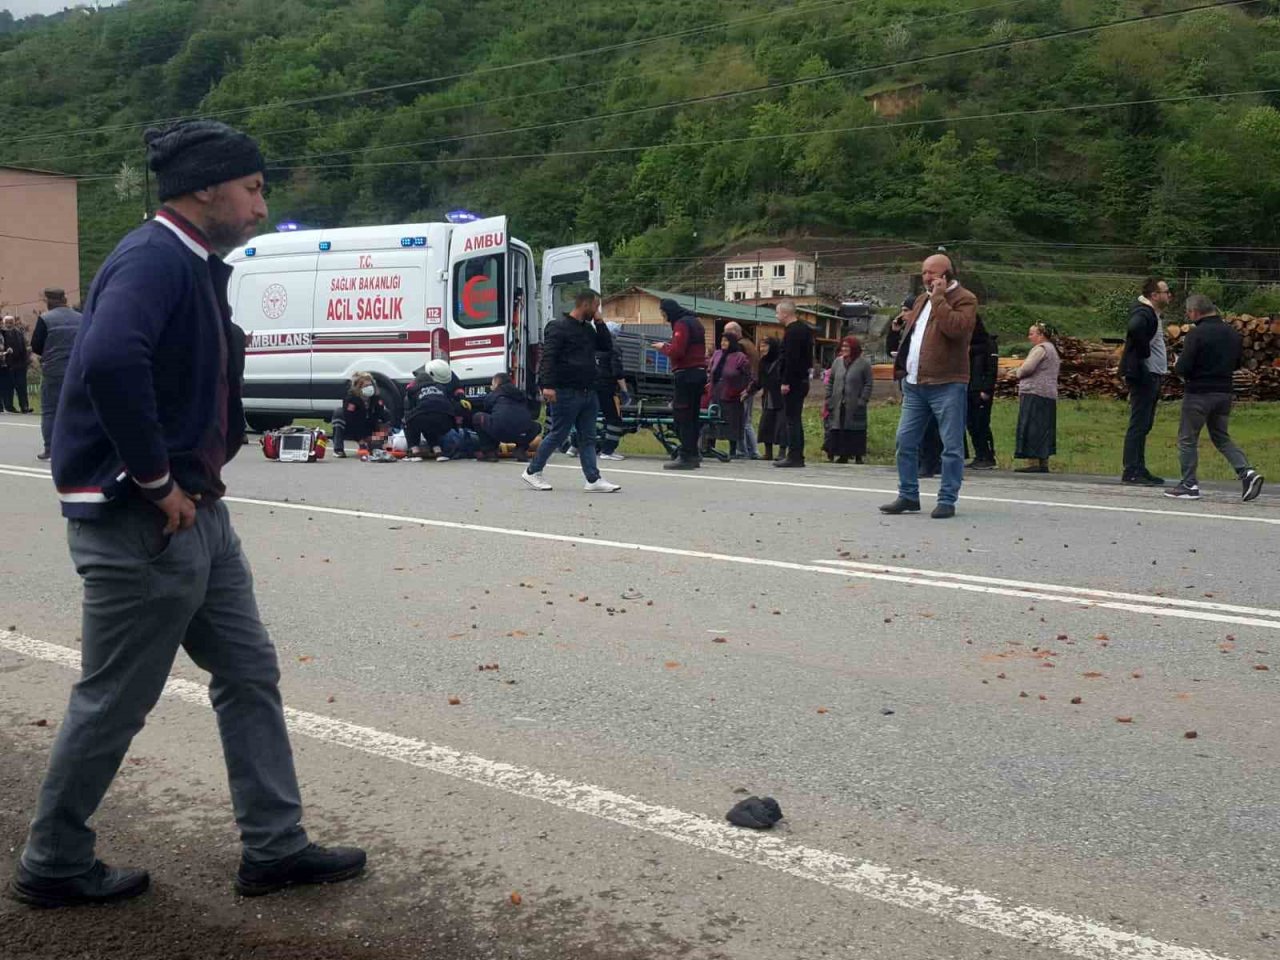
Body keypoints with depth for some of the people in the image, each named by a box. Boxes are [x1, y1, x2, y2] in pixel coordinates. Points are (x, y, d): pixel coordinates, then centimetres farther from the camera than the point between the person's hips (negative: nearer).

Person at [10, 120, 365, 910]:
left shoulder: (193, 267, 13)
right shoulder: (154, 259, -18)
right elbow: (110, 362, -35)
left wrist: (198, 477, 8)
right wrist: (156, 481, -26)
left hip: (197, 514, 10)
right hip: (141, 523, -10)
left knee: (250, 673, 13)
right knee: (115, 701, 5)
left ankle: (275, 847, 23)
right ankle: (55, 864, 25)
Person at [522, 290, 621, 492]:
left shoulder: (588, 328, 18)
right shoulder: (559, 327, -8)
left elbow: (607, 346, 18)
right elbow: (548, 357, -15)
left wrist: (600, 322, 8)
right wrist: (548, 385, -25)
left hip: (588, 392, 8)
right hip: (566, 392, -8)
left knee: (588, 438, 5)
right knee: (558, 435, -2)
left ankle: (594, 480, 4)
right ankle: (532, 472, 12)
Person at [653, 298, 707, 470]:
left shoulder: (681, 324, -11)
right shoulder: (695, 321, 19)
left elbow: (676, 352, -19)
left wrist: (663, 347, -2)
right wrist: (668, 346, 16)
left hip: (686, 374, -10)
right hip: (699, 372, 10)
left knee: (682, 417, -8)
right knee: (692, 416, 11)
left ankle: (686, 457, -10)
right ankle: (693, 455, 13)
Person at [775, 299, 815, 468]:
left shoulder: (792, 332, -15)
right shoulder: (805, 329, 16)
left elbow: (791, 359, -22)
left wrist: (786, 382, -22)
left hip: (793, 382, -10)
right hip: (802, 380, 10)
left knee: (792, 419, -7)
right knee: (796, 419, 13)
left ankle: (793, 457, -7)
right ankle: (798, 456, 17)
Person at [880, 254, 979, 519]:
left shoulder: (964, 299, -4)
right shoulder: (921, 300, 20)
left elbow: (956, 328, -23)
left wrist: (938, 298, -15)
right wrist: (903, 369, 18)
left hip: (946, 385, -7)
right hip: (914, 384, 7)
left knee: (951, 446, -2)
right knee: (905, 441, 7)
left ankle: (947, 500, 3)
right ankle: (908, 496, 16)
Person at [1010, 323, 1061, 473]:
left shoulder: (1040, 348, -10)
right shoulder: (1052, 348, 23)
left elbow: (1027, 367, -20)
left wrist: (1018, 374, 0)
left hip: (1035, 394, -10)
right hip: (1049, 395, 10)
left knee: (1031, 428, -10)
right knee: (1044, 430, 10)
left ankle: (1033, 462, -13)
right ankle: (1044, 463, 11)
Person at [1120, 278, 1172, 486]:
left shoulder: (1155, 314, 17)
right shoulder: (1142, 313, -14)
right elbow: (1134, 329, -36)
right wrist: (1145, 352, -25)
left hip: (1153, 376, 10)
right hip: (1143, 375, -10)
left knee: (1144, 425, 13)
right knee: (1138, 425, -8)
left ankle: (1140, 469, 18)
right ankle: (1131, 472, -7)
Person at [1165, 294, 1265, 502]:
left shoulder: (1197, 334, -16)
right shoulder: (1232, 333, 7)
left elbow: (1183, 368, -18)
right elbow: (1237, 364, 18)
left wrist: (1177, 366, 2)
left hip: (1198, 393, -7)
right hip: (1224, 392, 7)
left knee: (1187, 439, 5)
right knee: (1221, 438, 18)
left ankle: (1189, 485, 7)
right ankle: (1247, 472, 1)